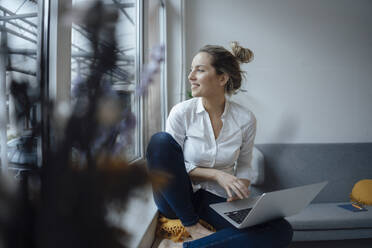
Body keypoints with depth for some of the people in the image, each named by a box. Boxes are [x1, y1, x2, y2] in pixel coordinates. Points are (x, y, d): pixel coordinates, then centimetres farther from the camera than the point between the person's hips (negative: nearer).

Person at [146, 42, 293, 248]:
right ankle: (191, 225, -15)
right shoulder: (182, 112, -9)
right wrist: (216, 175, -18)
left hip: (217, 200, 1)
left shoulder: (245, 119, -4)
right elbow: (174, 167, -6)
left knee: (281, 230, -22)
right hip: (176, 200, 0)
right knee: (160, 140, -26)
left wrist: (240, 189, -12)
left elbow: (244, 166, 9)